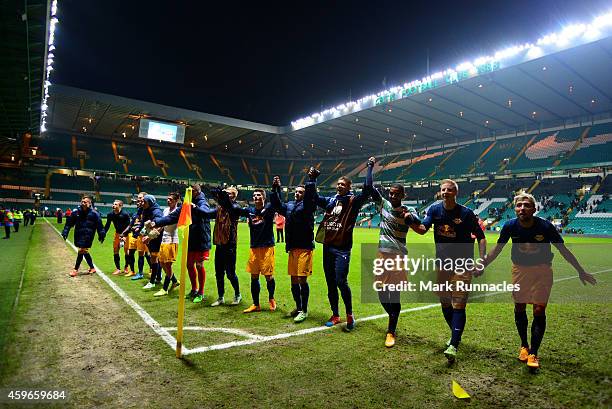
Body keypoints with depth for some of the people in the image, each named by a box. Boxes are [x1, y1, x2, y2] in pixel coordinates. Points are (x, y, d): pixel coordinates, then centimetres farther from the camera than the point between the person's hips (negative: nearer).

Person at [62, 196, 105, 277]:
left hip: (88, 236, -4)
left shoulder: (94, 214, -7)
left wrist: (101, 235, -4)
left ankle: (76, 269, 5)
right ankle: (92, 268, 25)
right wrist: (65, 233, 3)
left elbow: (99, 225, -3)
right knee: (85, 251, 11)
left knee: (81, 250, -8)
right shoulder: (76, 212, 1)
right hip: (78, 235, 4)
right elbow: (69, 223, 8)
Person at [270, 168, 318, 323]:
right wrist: (275, 189, 8)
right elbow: (277, 205, 17)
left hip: (304, 247, -7)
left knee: (302, 279, -5)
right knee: (293, 280, 13)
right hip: (292, 248, 7)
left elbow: (311, 195, -19)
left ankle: (304, 310, 8)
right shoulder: (289, 206, 16)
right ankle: (298, 308, 28)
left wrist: (312, 180, -27)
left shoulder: (307, 205, -2)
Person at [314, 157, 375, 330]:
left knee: (341, 281, -10)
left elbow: (367, 189, -13)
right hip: (327, 247, 6)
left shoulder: (353, 201, -1)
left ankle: (349, 315, 10)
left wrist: (369, 167, -7)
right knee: (330, 283, 11)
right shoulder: (330, 200, 14)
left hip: (342, 248, -6)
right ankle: (335, 315, 24)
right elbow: (314, 197, 22)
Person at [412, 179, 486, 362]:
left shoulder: (466, 213, -10)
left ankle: (453, 346, -5)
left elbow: (481, 237, -3)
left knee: (458, 305, -7)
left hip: (462, 264, -4)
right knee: (445, 303, 14)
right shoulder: (435, 209, -1)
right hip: (442, 263, 4)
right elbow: (423, 229, -14)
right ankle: (456, 335, 36)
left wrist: (481, 261, -12)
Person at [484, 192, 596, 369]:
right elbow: (497, 249, -2)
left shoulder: (545, 226, -20)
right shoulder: (510, 226, -16)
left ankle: (533, 353, 7)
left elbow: (563, 249, -7)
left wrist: (580, 271, -4)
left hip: (542, 270, -2)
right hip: (519, 269, 2)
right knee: (519, 309, 8)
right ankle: (524, 346, 29)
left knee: (539, 311, -5)